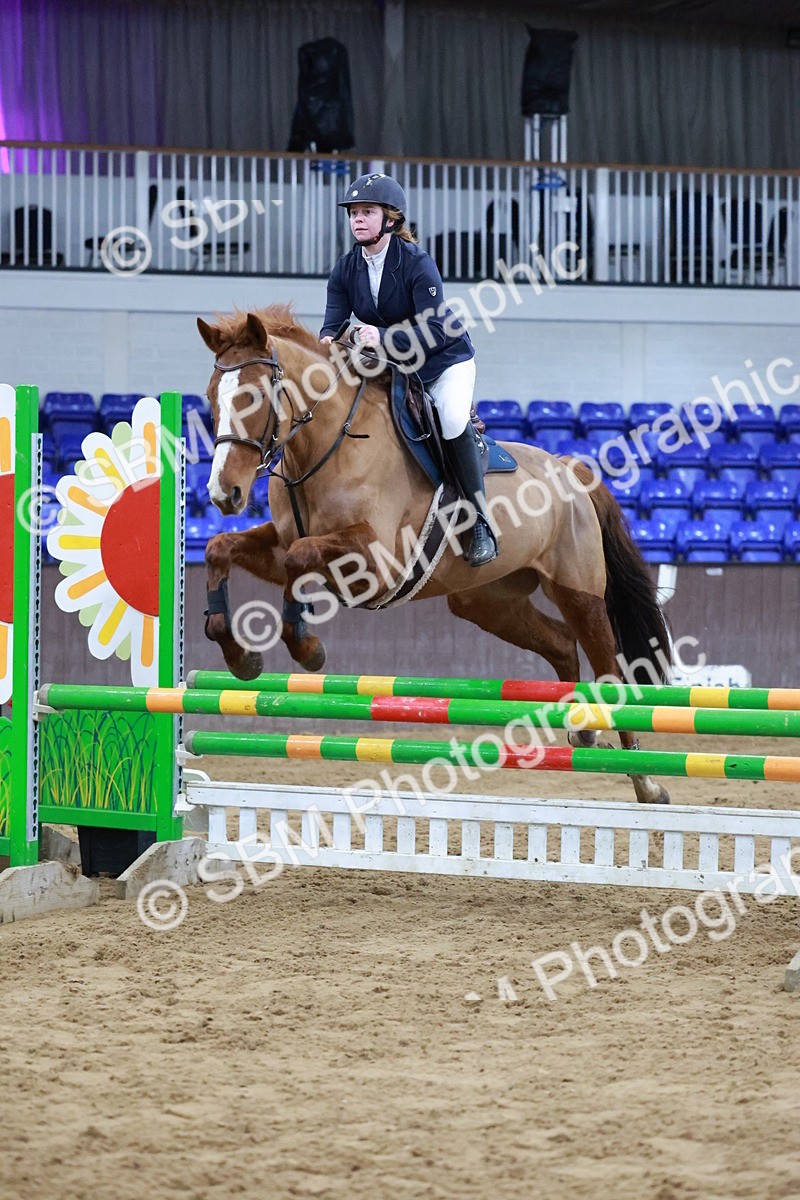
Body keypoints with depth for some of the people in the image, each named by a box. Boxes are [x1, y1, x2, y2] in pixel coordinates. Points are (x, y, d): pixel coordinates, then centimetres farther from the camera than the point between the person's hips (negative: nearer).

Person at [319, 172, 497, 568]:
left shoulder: (417, 263, -23)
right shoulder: (346, 269, -6)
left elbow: (435, 330, -32)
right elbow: (334, 323, -13)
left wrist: (383, 339, -47)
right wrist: (328, 343, -39)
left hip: (445, 361, -6)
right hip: (391, 367, 6)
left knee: (452, 419, -31)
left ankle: (481, 523, -22)